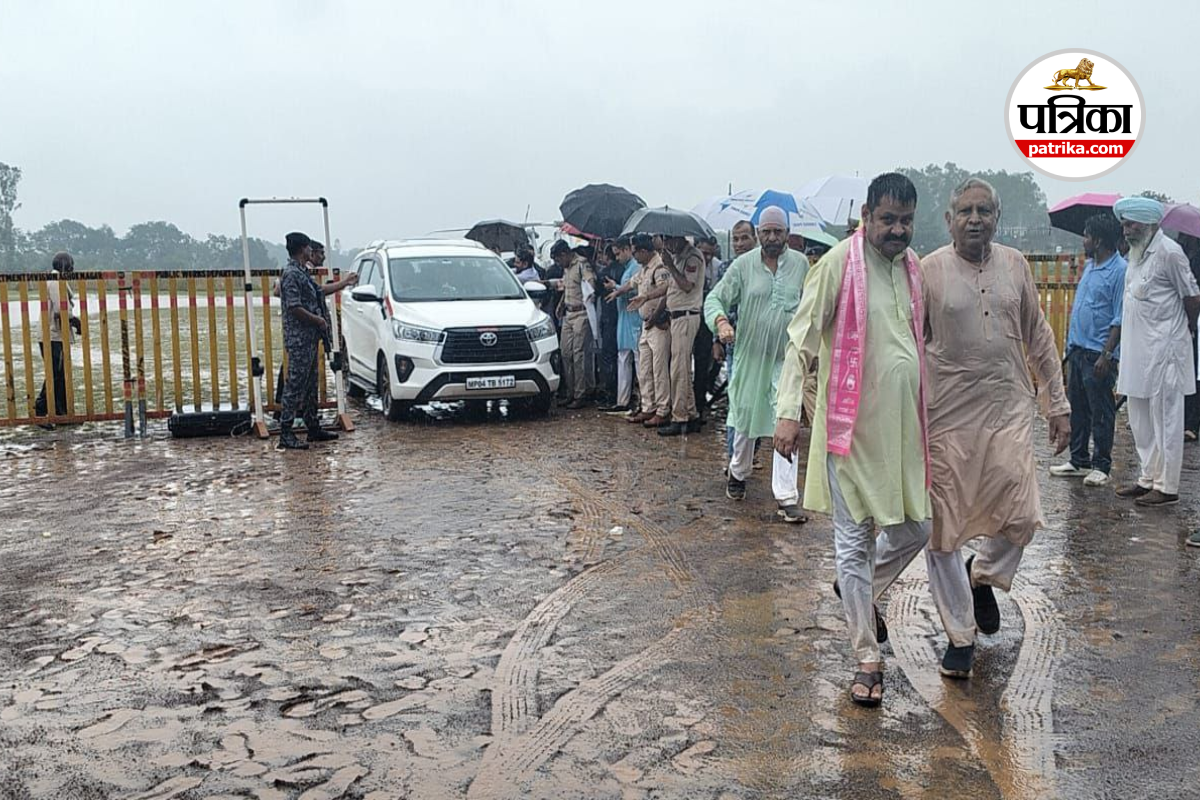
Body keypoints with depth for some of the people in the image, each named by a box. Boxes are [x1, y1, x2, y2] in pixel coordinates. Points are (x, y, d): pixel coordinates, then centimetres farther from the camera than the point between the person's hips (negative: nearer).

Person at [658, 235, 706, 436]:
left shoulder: (692, 257, -11)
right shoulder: (678, 257, 18)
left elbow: (687, 286, -19)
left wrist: (670, 265, -16)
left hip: (686, 316, -10)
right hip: (677, 316, 10)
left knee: (679, 370, -9)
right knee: (684, 370, 12)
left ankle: (679, 418, -6)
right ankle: (692, 416, 17)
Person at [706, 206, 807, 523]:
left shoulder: (801, 264, 2)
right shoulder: (744, 265, -2)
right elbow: (715, 298, -4)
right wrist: (721, 321, -24)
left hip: (788, 357, 0)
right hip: (750, 354, 1)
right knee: (745, 417, 15)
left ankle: (787, 497, -5)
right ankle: (738, 473, 40)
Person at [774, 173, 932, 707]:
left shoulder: (913, 267, 10)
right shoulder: (840, 262, -10)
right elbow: (801, 339, -12)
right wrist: (788, 411, -19)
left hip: (904, 422, 6)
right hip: (851, 423, -6)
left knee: (916, 528, 13)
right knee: (854, 541, 2)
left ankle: (862, 590, 41)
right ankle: (867, 659, 13)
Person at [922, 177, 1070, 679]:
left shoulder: (1014, 265, 7)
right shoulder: (928, 271, -5)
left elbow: (1038, 338, 13)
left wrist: (1058, 405, 12)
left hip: (1009, 410, 3)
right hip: (947, 415, -3)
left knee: (1021, 516, -5)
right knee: (943, 530, 2)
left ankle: (983, 575, 29)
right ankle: (960, 637, 19)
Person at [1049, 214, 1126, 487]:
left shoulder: (1120, 271, -13)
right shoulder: (1089, 266, 14)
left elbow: (1120, 319, -15)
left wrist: (1106, 355, -19)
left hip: (1098, 354, -9)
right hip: (1077, 349, 9)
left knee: (1101, 413, 1)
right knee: (1077, 409, 14)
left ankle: (1101, 466, 10)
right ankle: (1079, 461, 24)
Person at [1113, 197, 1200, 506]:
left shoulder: (1169, 252, -13)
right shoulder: (1136, 253, 13)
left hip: (1163, 352, -9)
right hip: (1138, 351, 9)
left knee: (1165, 422, -1)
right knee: (1141, 422, 15)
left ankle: (1167, 487, 5)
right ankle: (1148, 479, 26)